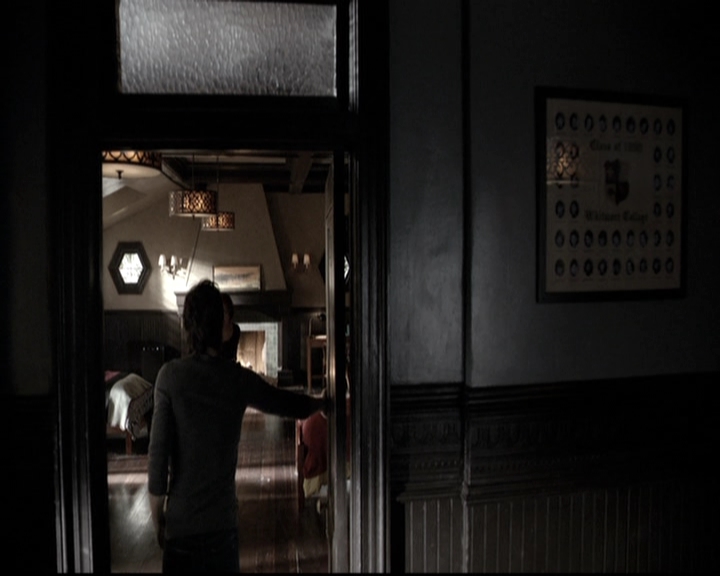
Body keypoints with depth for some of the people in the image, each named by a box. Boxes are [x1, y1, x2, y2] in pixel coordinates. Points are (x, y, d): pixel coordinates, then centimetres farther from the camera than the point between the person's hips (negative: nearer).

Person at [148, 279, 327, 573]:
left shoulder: (170, 375, -9)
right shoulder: (238, 379, -4)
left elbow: (157, 453, -9)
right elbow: (292, 405, 9)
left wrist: (157, 517, 2)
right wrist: (323, 402, 31)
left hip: (180, 520, -1)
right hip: (222, 519, 1)